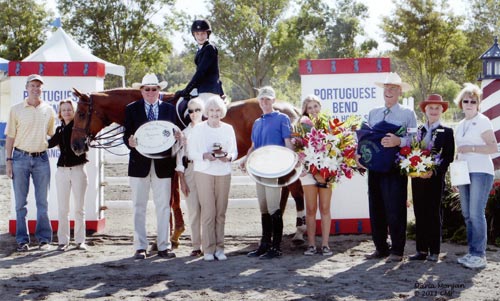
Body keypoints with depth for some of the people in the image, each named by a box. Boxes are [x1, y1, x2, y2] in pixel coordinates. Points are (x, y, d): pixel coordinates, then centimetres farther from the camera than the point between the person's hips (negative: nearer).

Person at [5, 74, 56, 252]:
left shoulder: (49, 110, 6)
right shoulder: (16, 110, 1)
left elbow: (53, 135, 16)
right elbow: (10, 137, 2)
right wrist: (8, 160, -3)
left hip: (41, 158, 1)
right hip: (20, 157, -1)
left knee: (42, 202, 5)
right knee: (20, 202, 4)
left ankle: (44, 238, 12)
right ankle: (22, 240, 11)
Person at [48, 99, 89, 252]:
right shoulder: (60, 130, 10)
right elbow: (50, 143, 1)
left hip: (78, 170, -3)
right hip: (62, 170, 3)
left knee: (79, 208, 3)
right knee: (62, 209, 4)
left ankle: (80, 240, 10)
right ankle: (63, 241, 11)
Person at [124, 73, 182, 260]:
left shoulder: (169, 109, 7)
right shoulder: (131, 109, 3)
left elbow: (175, 134, 6)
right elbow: (126, 134, -1)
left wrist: (179, 137, -17)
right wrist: (129, 141, -23)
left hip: (162, 164, 1)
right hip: (139, 163, -1)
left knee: (163, 207, 6)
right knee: (139, 207, 5)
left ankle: (164, 246, 14)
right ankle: (140, 247, 12)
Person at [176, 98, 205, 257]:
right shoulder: (184, 132, 9)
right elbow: (180, 157, 7)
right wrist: (182, 181, 2)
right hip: (190, 171, 1)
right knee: (193, 210, 1)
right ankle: (196, 245, 8)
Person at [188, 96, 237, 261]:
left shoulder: (228, 129, 10)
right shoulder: (198, 129, 2)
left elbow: (235, 151, 12)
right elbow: (191, 153, 0)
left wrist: (228, 157, -10)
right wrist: (205, 156, -18)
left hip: (224, 173, 3)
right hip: (204, 172, -3)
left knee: (221, 212, 4)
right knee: (208, 212, -6)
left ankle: (219, 248, 10)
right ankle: (208, 249, -1)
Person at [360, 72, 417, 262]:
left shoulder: (407, 114, 4)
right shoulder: (373, 114, 19)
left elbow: (415, 139, -8)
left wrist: (398, 141, -25)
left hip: (395, 168, -5)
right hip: (374, 166, 5)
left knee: (395, 210, -5)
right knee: (375, 209, 7)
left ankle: (397, 251, 4)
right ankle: (380, 248, 17)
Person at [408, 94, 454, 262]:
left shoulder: (447, 132, 1)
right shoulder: (418, 131, 12)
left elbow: (448, 158, -6)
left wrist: (434, 171, -18)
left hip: (435, 178, -4)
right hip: (417, 178, 4)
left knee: (434, 214, 1)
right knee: (419, 214, 6)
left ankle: (434, 251, 7)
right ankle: (421, 250, 11)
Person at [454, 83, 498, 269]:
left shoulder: (482, 121, -3)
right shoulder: (460, 125, 18)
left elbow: (493, 147, -9)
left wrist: (471, 148, -16)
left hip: (481, 172, -7)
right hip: (464, 173, 7)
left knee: (476, 213, -13)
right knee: (467, 214, 6)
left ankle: (479, 255, -10)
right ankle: (472, 252, 11)